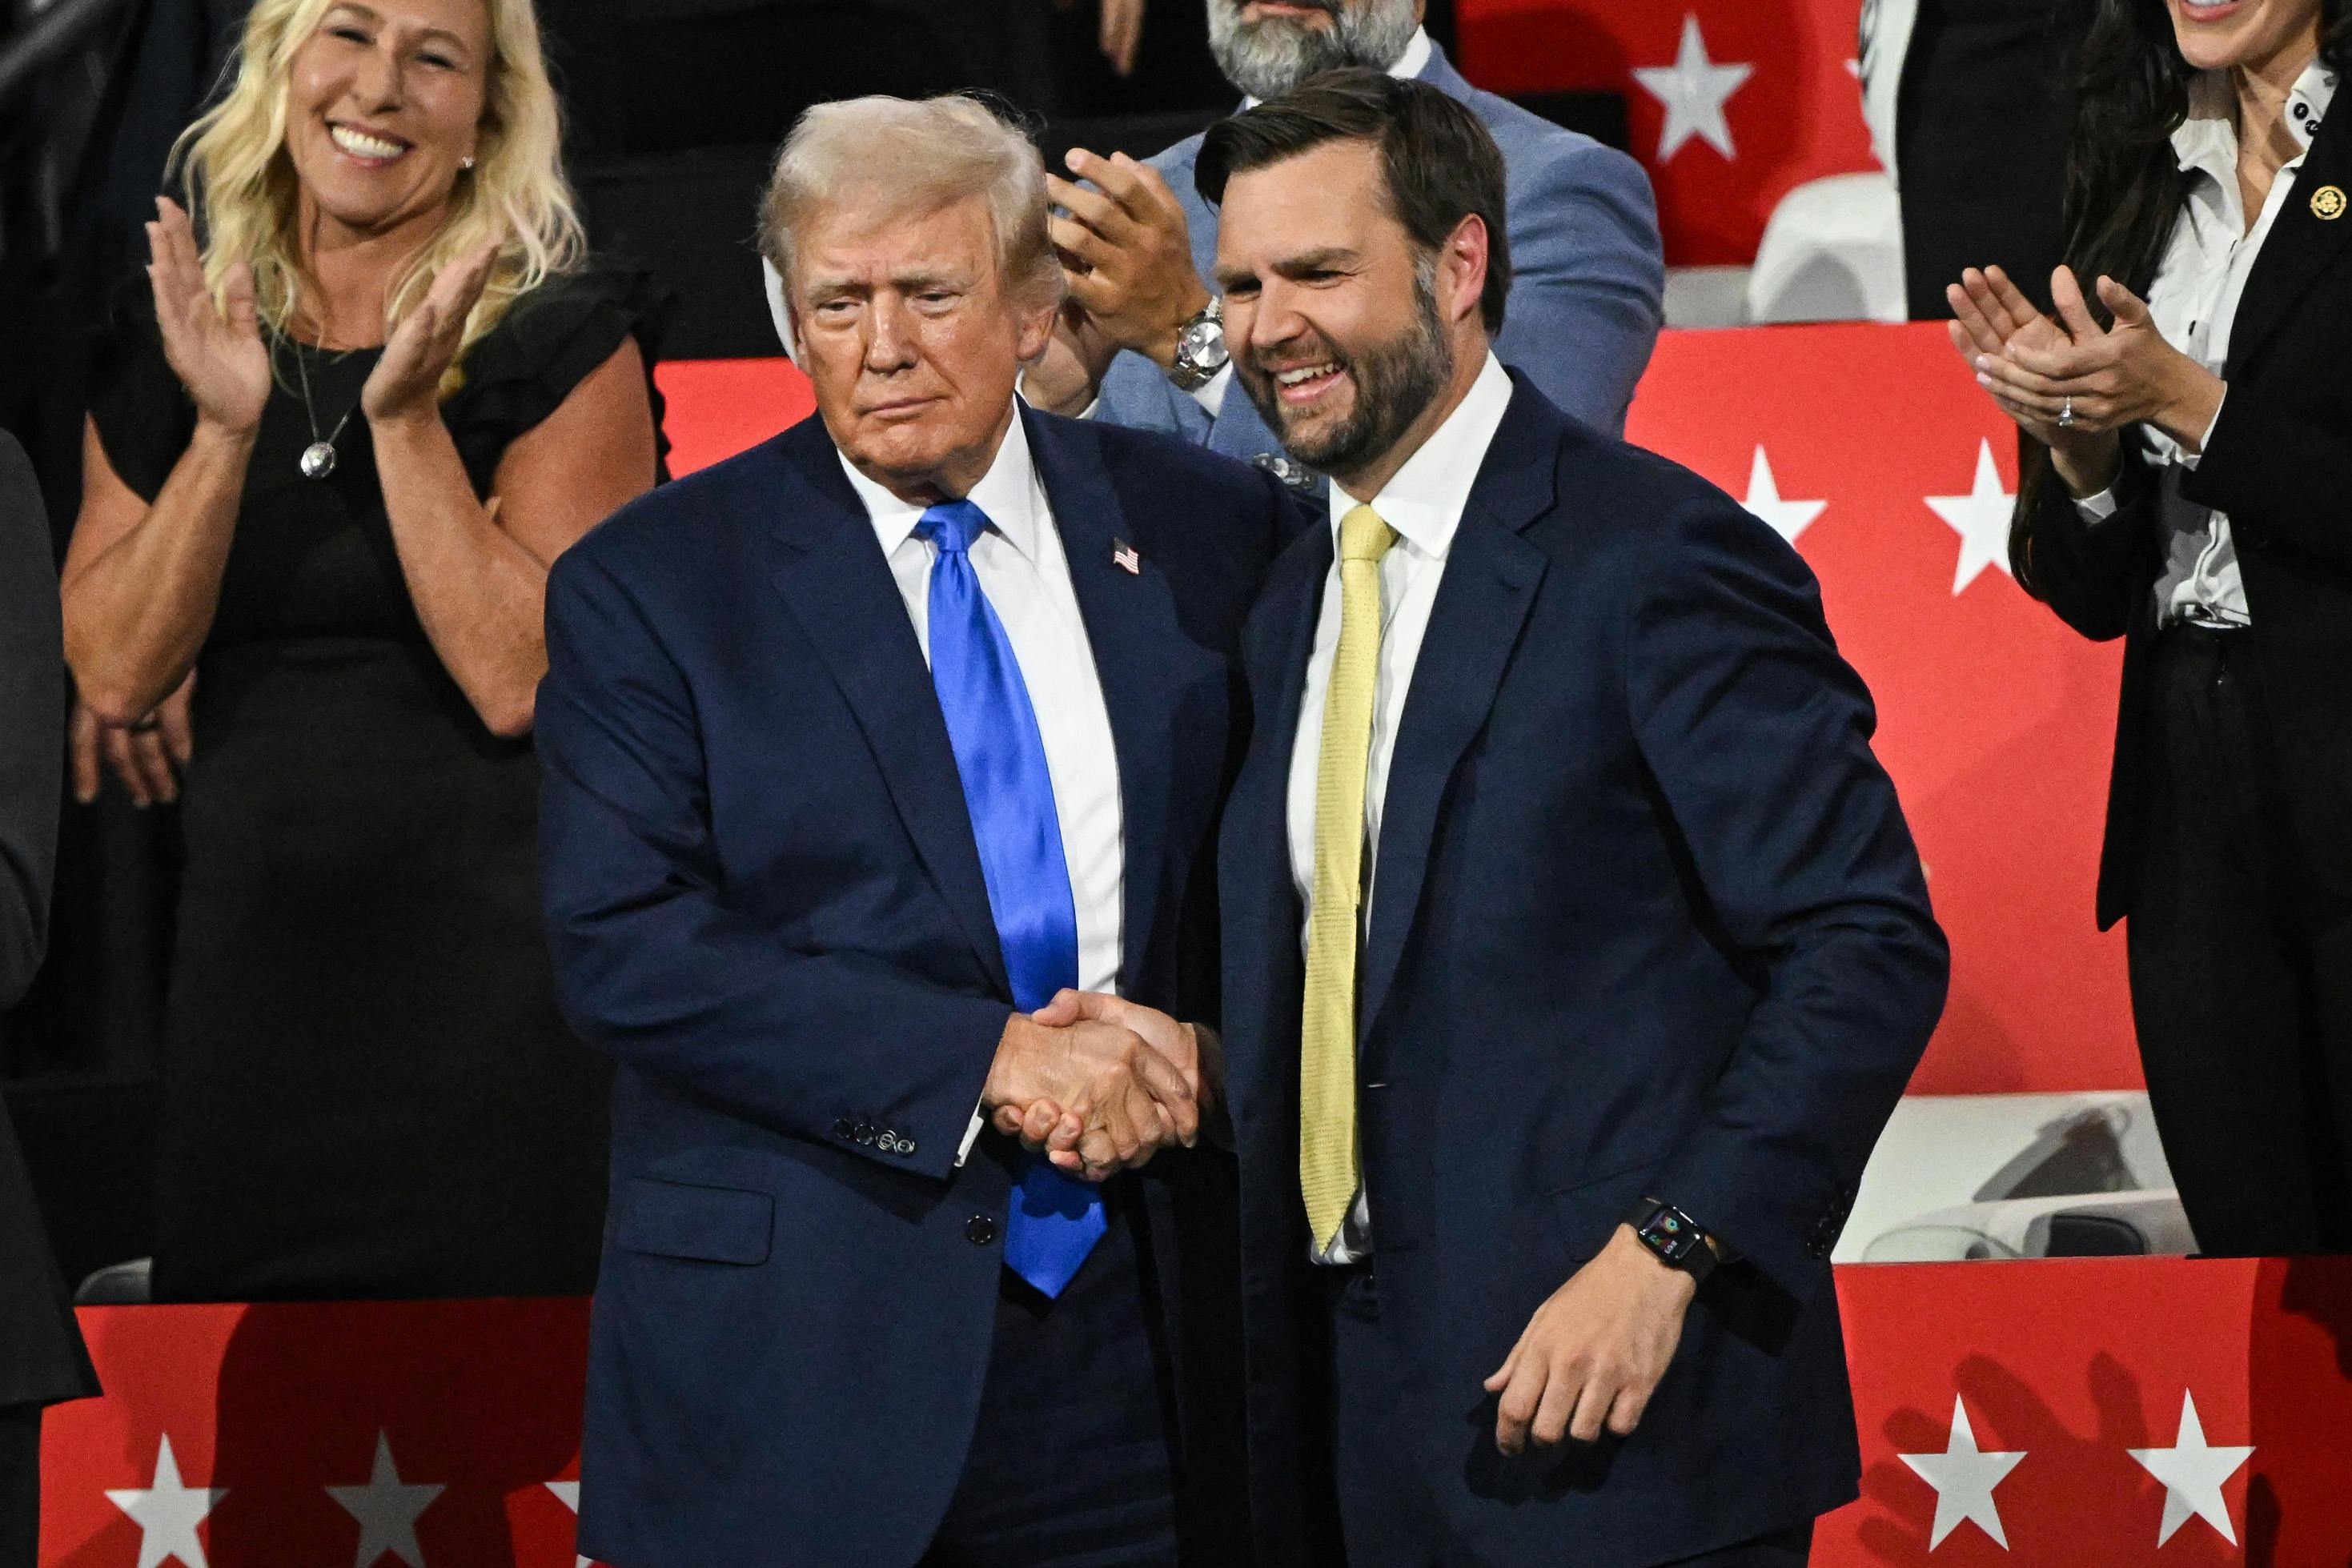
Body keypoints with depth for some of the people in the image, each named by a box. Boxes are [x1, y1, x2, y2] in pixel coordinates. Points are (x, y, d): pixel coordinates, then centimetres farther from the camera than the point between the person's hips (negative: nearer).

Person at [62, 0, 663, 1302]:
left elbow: (519, 681, -14)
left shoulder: (563, 346, -5)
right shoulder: (166, 344, 8)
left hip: (486, 951, -4)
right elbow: (115, 675, -1)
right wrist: (226, 433, -11)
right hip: (250, 942, 4)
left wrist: (404, 419, -17)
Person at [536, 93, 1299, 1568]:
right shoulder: (650, 585, -1)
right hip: (805, 1361, -2)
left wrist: (1204, 1052, -7)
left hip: (1144, 1329, 2)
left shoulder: (1212, 529, 7)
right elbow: (624, 945, -11)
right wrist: (989, 1059, -16)